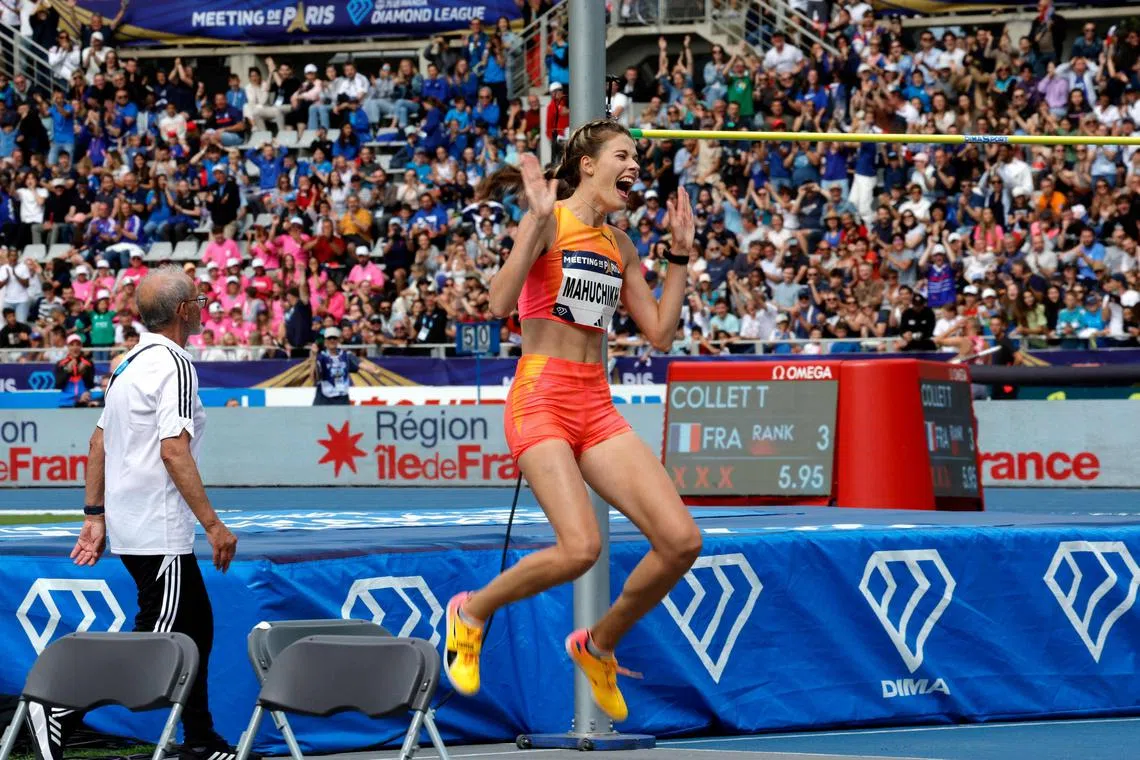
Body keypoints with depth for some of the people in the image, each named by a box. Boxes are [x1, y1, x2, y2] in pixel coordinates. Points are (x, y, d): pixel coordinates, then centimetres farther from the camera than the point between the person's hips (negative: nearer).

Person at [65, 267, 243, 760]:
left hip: (128, 525, 10)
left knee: (195, 626, 17)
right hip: (159, 532, -10)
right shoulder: (174, 364, -14)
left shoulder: (130, 363, 13)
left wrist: (95, 515, 19)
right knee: (155, 638, -8)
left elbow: (100, 440, 16)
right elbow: (174, 450, -22)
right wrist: (212, 524, -20)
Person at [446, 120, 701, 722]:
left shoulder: (619, 245, 16)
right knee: (580, 548, -25)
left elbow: (660, 333, 16)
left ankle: (599, 643, 14)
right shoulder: (550, 219, -5)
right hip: (542, 398, -7)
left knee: (682, 542, -8)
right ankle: (471, 612, 3)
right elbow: (501, 303, -18)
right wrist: (537, 222, -23)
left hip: (597, 407, 7)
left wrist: (681, 251, 16)